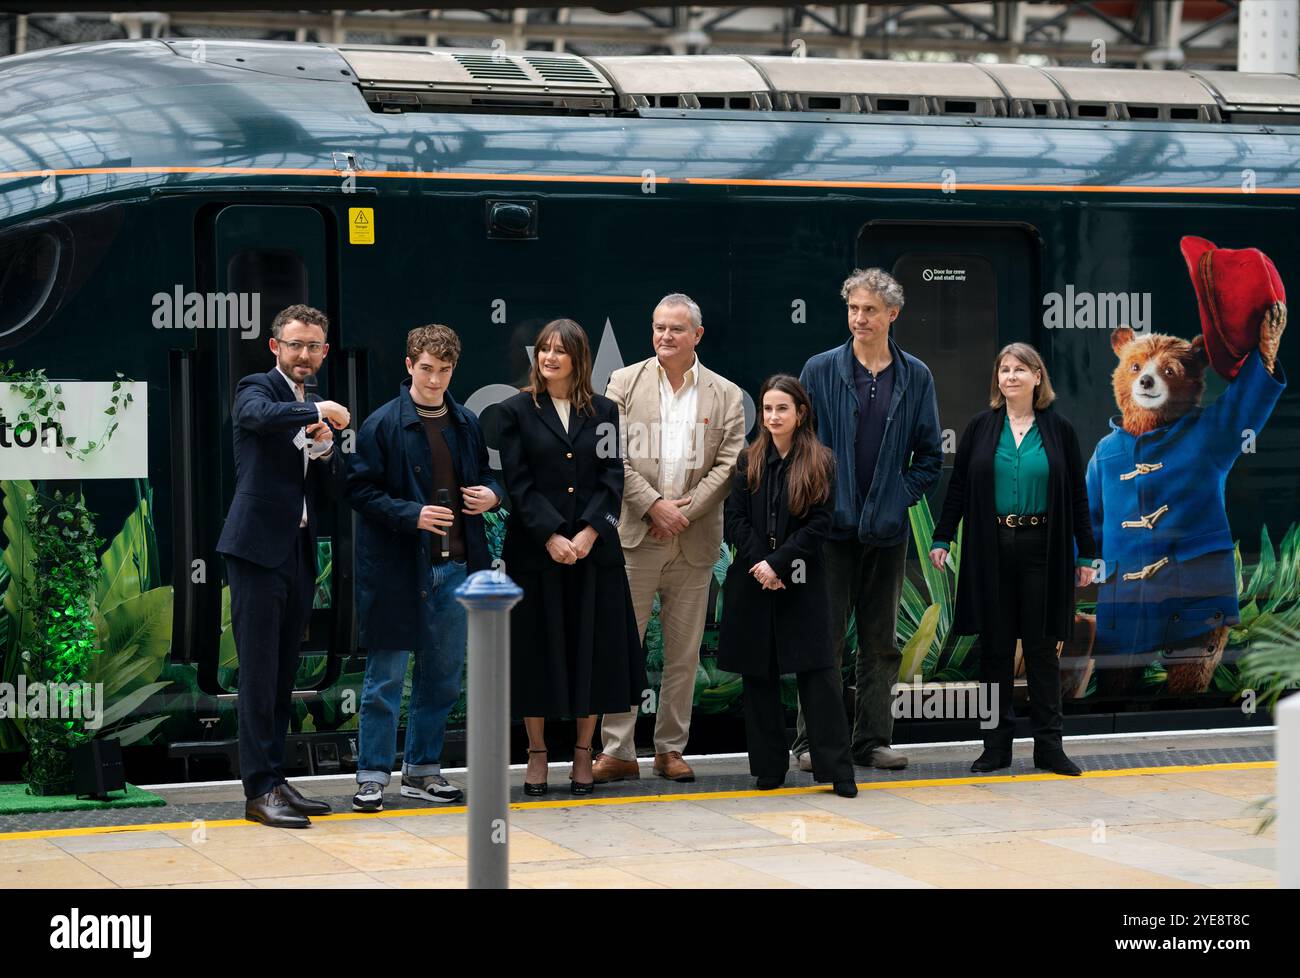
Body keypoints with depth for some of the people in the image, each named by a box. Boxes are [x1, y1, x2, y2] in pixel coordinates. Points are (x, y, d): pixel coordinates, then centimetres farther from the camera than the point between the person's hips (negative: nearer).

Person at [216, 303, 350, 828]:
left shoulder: (315, 412, 19)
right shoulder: (257, 390, -3)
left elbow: (329, 490, 15)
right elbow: (258, 415, -28)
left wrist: (324, 448, -3)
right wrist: (317, 410, -36)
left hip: (299, 553, 8)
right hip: (258, 549, -8)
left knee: (283, 676, 11)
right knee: (259, 675, -8)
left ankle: (274, 780, 17)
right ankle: (260, 790, -7)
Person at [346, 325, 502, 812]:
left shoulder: (467, 424, 10)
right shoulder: (382, 425, -6)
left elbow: (485, 476, 23)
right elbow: (361, 491, -9)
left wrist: (491, 493, 0)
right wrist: (412, 515, -19)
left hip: (454, 565, 5)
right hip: (396, 566, -5)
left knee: (443, 675, 12)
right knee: (386, 676, -1)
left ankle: (423, 769, 23)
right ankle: (372, 776, 6)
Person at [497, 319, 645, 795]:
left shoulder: (603, 412, 8)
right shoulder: (516, 411, 3)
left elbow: (612, 478, 2)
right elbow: (518, 483, -4)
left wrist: (590, 532, -12)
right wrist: (551, 536, -14)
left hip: (594, 550, 2)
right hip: (534, 551, -2)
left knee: (592, 649, 2)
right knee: (537, 650, 1)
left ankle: (583, 753, 11)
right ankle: (537, 753, 10)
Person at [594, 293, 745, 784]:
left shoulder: (726, 395, 8)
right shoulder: (625, 383, 5)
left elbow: (728, 464, 1)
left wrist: (686, 510, -10)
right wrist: (654, 504, -12)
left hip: (694, 541, 2)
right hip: (634, 537, -1)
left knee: (684, 653, 6)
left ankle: (671, 749, 15)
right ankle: (617, 752, 1)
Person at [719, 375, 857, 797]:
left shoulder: (820, 462, 1)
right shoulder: (749, 461, 9)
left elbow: (818, 524, -6)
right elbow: (736, 519, 2)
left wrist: (777, 564, -13)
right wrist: (759, 565, -11)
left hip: (802, 584, -3)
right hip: (753, 583, 3)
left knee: (818, 673, -6)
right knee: (759, 676, 5)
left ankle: (837, 770, -5)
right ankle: (769, 767, 11)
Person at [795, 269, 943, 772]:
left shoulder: (915, 377, 6)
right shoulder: (820, 371, 0)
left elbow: (931, 455, 11)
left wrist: (902, 497, -1)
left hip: (888, 527, 3)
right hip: (832, 527, -3)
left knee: (881, 641, 8)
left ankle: (873, 739, 15)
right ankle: (811, 741, 2)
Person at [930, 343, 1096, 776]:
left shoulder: (1058, 431, 4)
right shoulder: (981, 428, 5)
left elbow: (1077, 495, 6)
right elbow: (957, 488, 7)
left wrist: (1085, 554, 3)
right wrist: (942, 539, -2)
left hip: (1040, 550, -1)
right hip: (991, 550, 1)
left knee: (1042, 646, 3)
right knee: (995, 647, 4)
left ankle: (1048, 743, 7)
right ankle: (997, 744, 9)